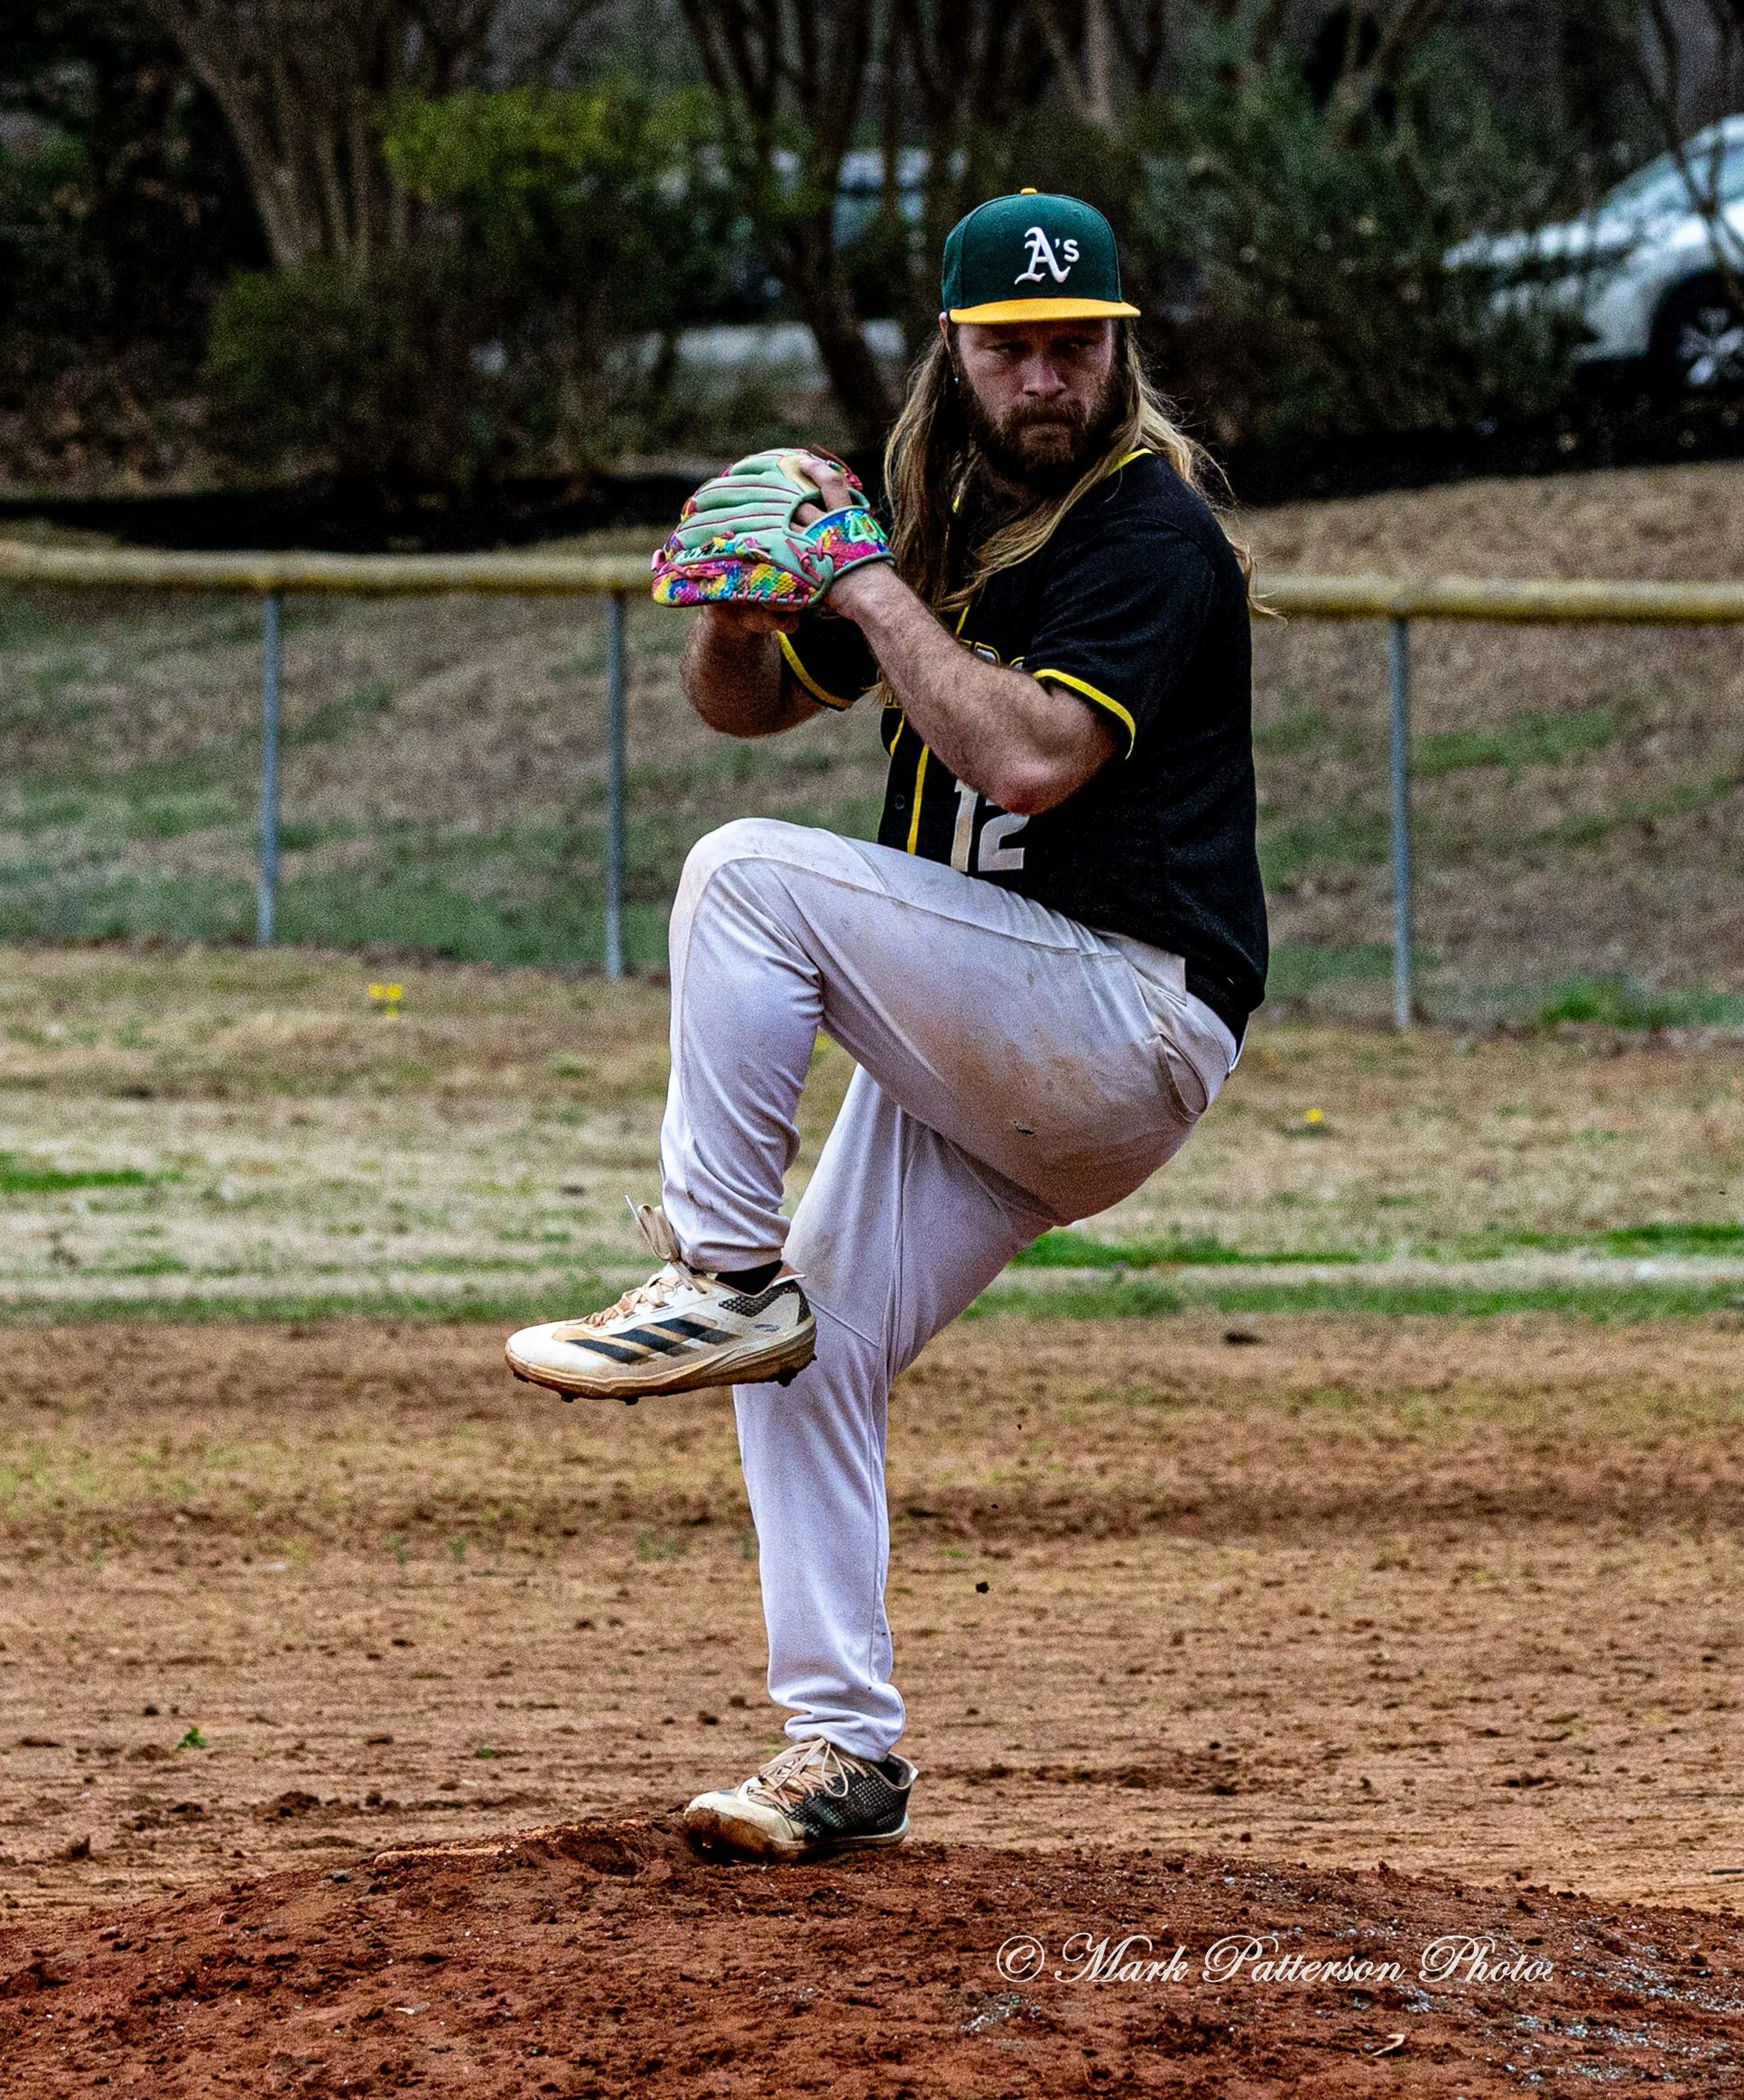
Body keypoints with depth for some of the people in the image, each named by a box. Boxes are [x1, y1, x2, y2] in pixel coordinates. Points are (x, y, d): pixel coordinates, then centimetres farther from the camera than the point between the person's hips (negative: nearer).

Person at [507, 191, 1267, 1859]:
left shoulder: (1150, 533, -12)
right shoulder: (947, 519, 13)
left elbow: (1030, 756, -27)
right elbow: (743, 703, 19)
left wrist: (871, 586, -20)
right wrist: (742, 595, -4)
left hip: (1130, 1019, -8)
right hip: (980, 1057, 8)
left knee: (751, 875, -22)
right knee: (807, 1363, 1)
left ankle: (721, 1279, -17)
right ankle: (841, 1752, 5)